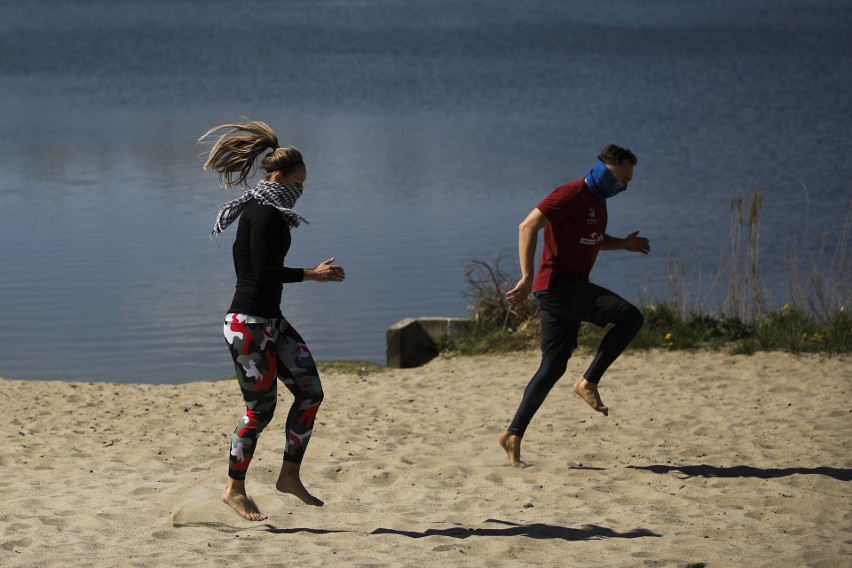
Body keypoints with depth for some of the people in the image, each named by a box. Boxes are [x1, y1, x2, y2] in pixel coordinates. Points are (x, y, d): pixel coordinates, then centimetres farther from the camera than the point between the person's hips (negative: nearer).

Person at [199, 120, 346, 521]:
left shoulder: (264, 211, 14)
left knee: (310, 390, 6)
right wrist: (311, 274, -15)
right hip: (248, 322, -10)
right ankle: (234, 489, 10)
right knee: (261, 409, -3)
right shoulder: (265, 214, -16)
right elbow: (265, 271, -23)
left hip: (270, 319, 10)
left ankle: (289, 476, 13)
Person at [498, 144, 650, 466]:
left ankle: (514, 434, 10)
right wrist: (527, 277, -25)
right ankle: (589, 382, -11)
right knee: (630, 317, -17)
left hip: (573, 288, 10)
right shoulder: (572, 195, -13)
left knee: (553, 367, 8)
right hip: (558, 283, -10)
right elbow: (528, 227, -19)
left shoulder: (597, 201, 18)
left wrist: (623, 245, 16)